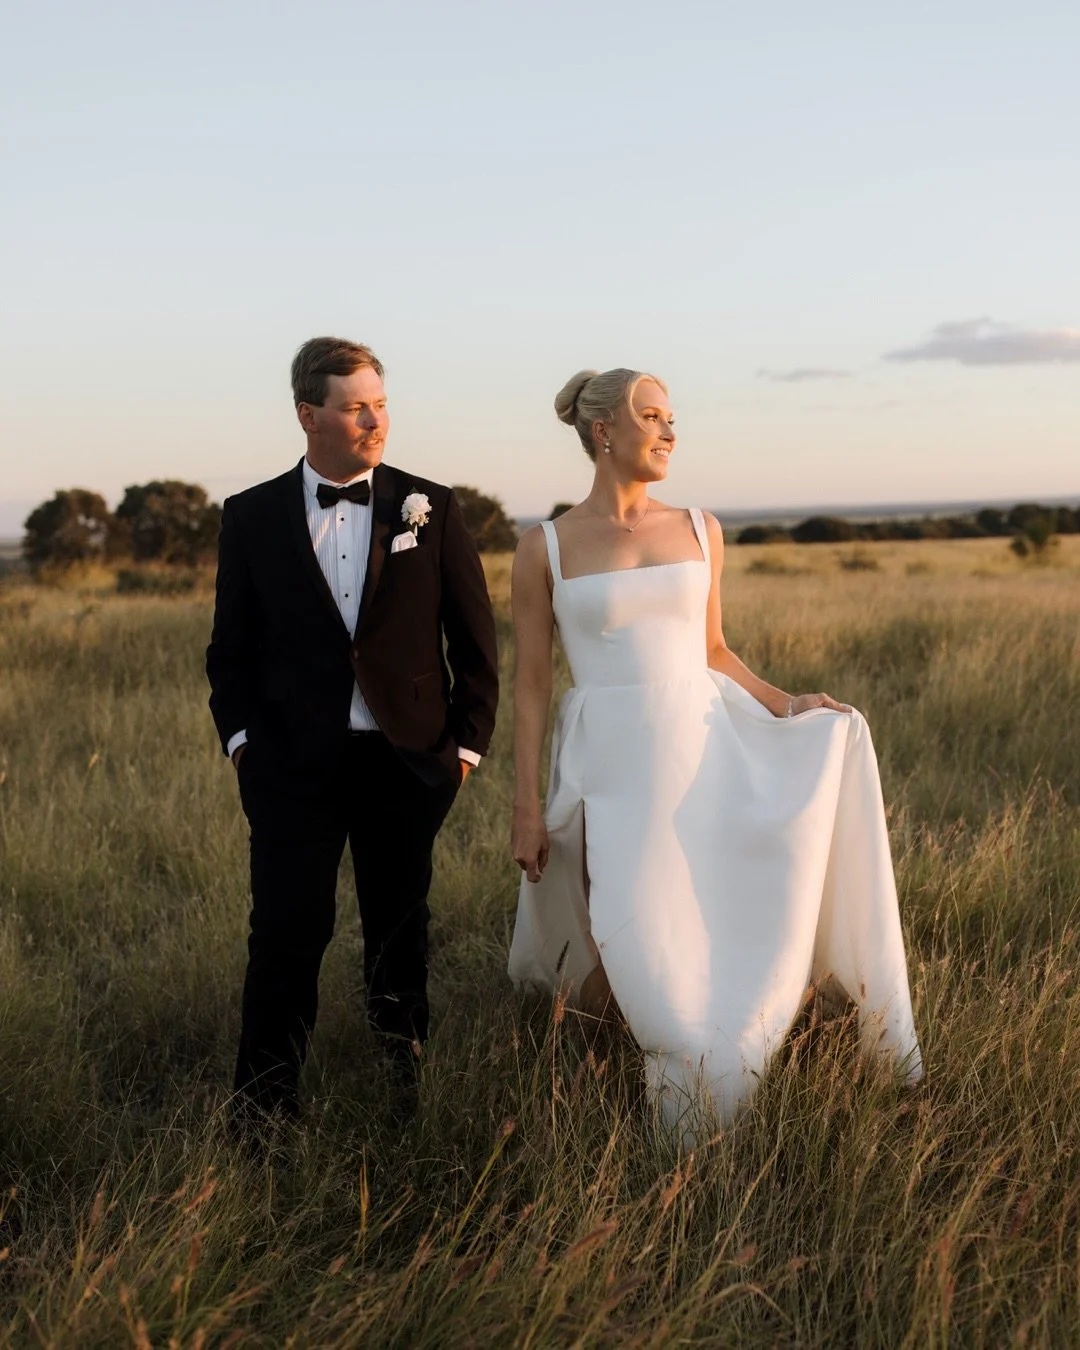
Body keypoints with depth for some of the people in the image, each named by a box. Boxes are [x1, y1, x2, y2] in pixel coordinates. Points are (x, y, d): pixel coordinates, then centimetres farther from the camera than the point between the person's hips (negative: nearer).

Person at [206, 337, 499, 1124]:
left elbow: (475, 638, 4)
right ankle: (264, 1104, 11)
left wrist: (467, 743, 1)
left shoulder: (430, 509, 1)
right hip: (292, 765, 0)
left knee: (400, 932, 13)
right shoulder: (253, 517, 2)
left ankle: (406, 1082, 29)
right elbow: (233, 645, 7)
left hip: (406, 759, 1)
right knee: (287, 934, -1)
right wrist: (241, 737, -4)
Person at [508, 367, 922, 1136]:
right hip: (615, 764, -3)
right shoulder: (545, 548, -2)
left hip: (707, 752, 4)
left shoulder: (700, 530, 7)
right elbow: (531, 685, 0)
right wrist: (527, 807, -2)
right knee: (635, 954, -3)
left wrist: (786, 704, 2)